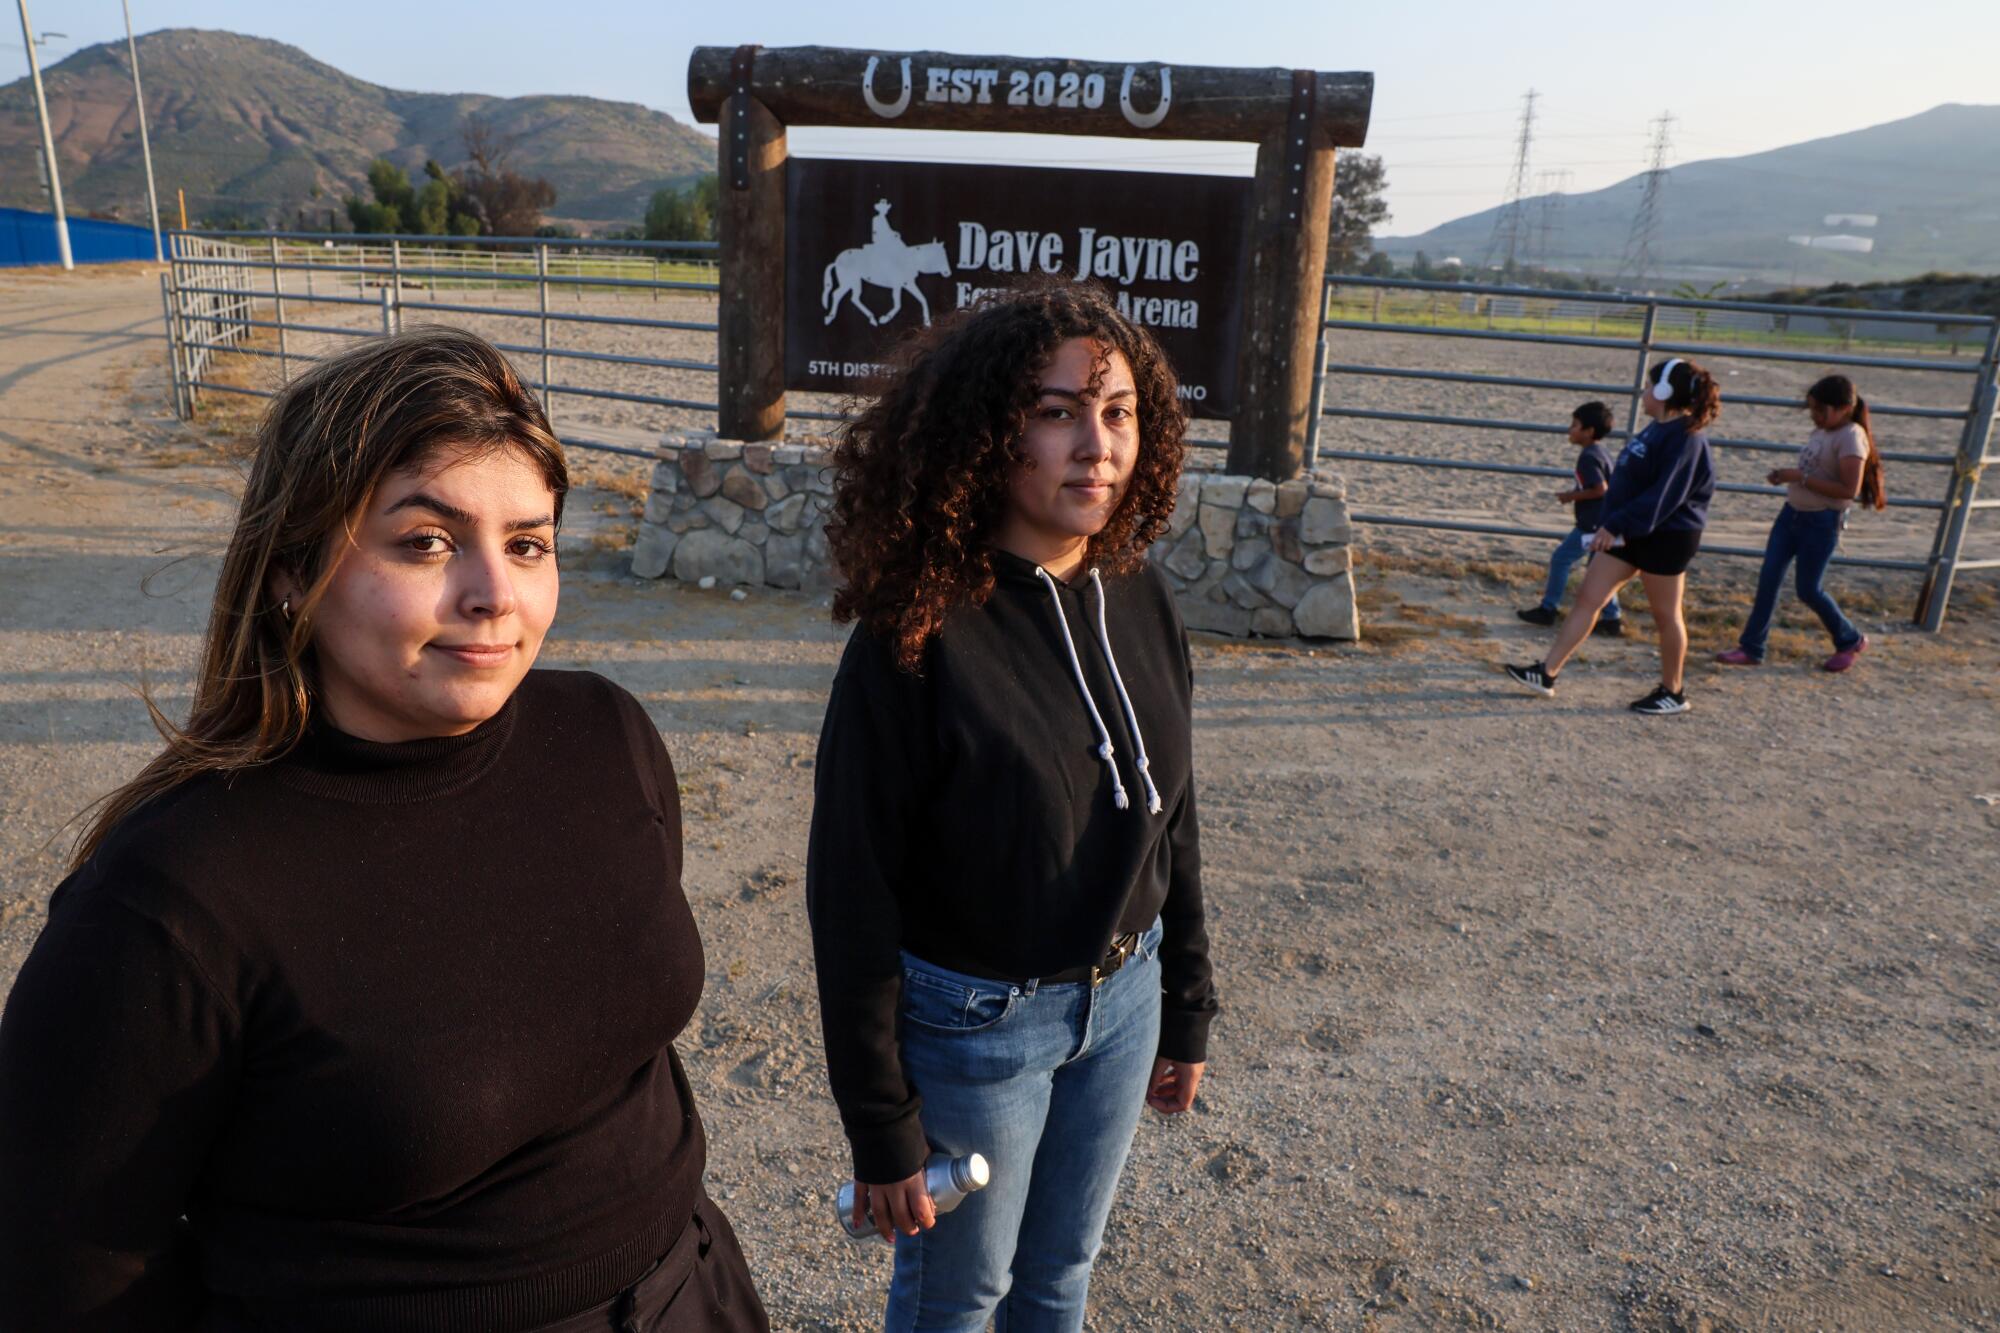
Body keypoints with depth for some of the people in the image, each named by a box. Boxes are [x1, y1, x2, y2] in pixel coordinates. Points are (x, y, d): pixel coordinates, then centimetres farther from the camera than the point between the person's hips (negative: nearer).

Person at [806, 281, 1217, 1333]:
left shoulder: (1141, 605, -5)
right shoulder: (918, 636, -23)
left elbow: (1170, 826, 5)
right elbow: (852, 892, -17)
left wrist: (1186, 1009, 11)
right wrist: (881, 1126, -12)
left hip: (1121, 998, 5)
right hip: (975, 1021, -4)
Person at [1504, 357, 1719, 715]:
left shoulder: (1684, 437, -18)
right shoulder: (1659, 429, 10)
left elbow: (1664, 495, -25)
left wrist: (1616, 524, -27)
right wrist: (1611, 525, 17)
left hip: (1666, 537, -9)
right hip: (1629, 533, 9)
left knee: (1665, 614, 4)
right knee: (1587, 598, 5)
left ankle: (1672, 693, 19)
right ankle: (1547, 673, 6)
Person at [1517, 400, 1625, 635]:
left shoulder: (1588, 456, -17)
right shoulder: (1600, 453, 12)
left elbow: (1600, 488, -23)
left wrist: (1571, 496, -14)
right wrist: (1575, 493, 14)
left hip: (1591, 523, -10)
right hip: (1601, 520, 10)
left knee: (1561, 558, 0)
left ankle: (1547, 609, 7)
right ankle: (1612, 618, 15)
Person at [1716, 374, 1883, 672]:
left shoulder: (1851, 438, -17)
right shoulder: (1821, 430, 8)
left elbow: (1849, 489, -25)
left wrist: (1801, 477, -24)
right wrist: (1786, 476, 1)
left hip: (1821, 522, -8)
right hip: (1792, 512, 8)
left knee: (1808, 590, 1)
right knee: (1768, 578, 1)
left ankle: (1851, 641, 24)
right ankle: (1751, 648, 6)